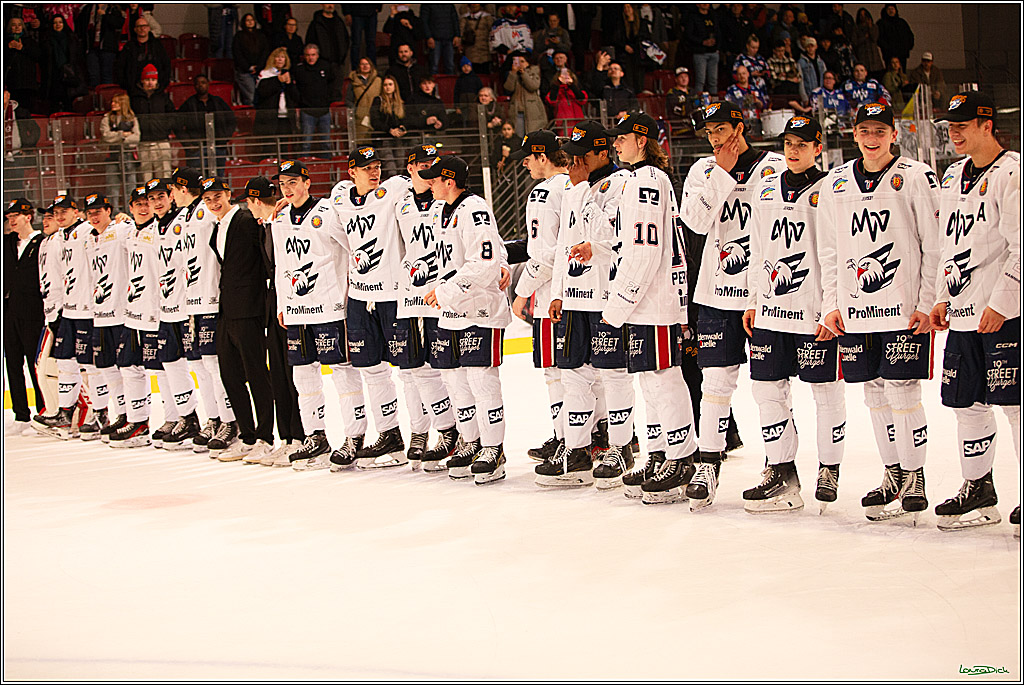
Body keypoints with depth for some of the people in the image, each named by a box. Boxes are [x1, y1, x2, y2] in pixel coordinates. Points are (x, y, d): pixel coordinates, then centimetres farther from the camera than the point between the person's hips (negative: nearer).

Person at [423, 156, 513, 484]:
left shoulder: (474, 209, -16)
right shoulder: (440, 210, 14)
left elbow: (485, 263, -22)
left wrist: (446, 291, -20)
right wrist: (439, 291, 16)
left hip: (481, 309, -9)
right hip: (451, 311, 9)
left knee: (481, 378, -9)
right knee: (454, 377, 11)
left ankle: (493, 450, -2)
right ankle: (471, 442, 22)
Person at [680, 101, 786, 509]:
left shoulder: (774, 167, -2)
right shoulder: (704, 170, 9)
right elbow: (696, 220, -7)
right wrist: (722, 172, -10)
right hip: (718, 292, 3)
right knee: (715, 379, -1)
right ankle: (707, 467, 3)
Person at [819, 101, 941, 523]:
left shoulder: (916, 178, -2)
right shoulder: (835, 184, 11)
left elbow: (934, 245, -4)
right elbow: (829, 250, 16)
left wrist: (927, 304, -8)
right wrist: (831, 302, 8)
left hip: (905, 308, -4)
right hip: (854, 308, 4)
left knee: (902, 393, -6)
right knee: (874, 395, 9)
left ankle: (914, 478, 5)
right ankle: (893, 474, 20)